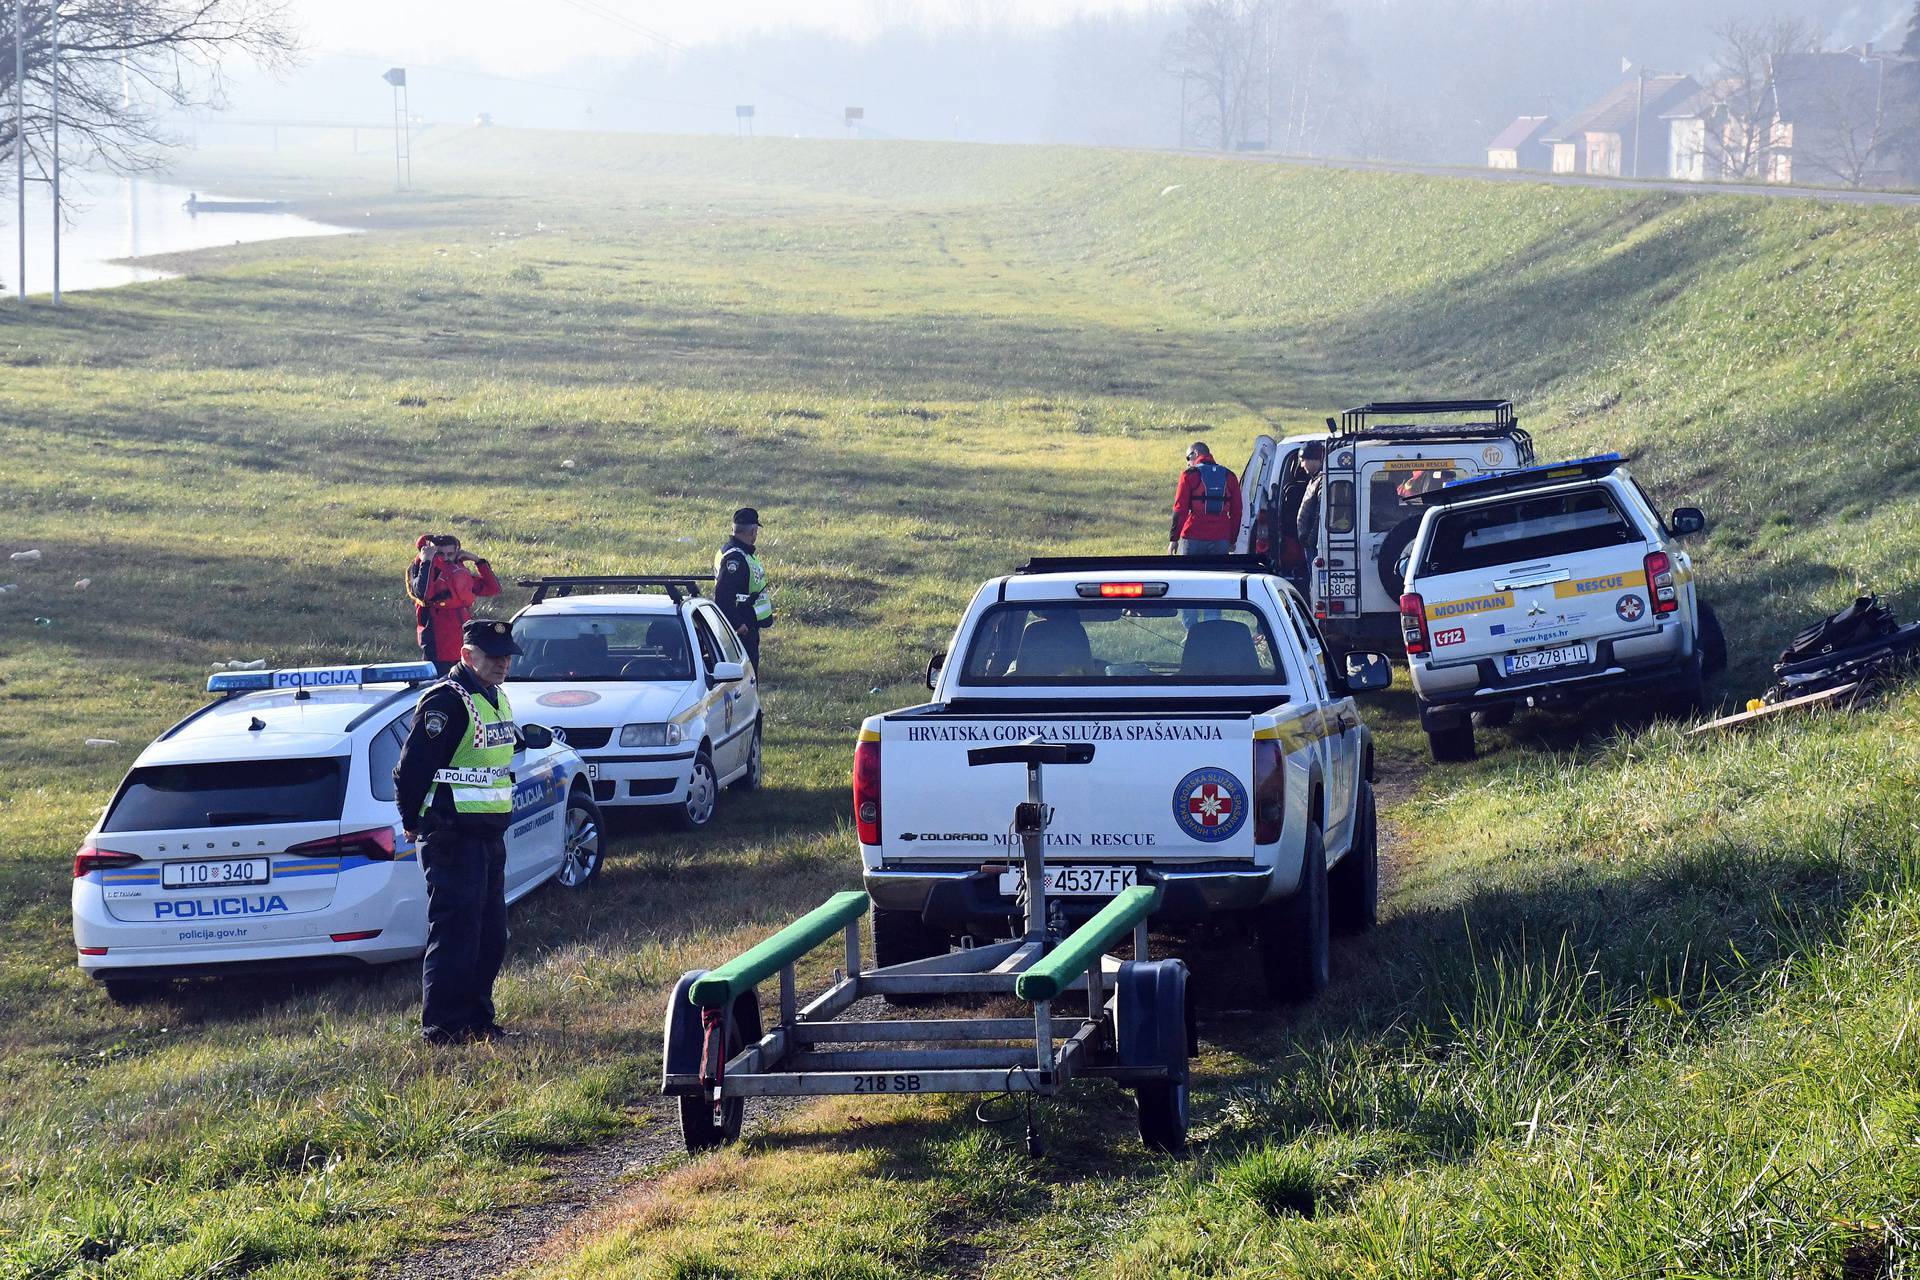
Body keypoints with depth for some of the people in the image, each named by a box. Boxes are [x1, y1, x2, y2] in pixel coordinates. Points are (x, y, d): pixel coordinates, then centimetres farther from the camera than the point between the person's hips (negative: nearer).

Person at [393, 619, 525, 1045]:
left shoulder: (497, 699, 15)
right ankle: (441, 1026, -3)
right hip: (453, 839, -10)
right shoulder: (447, 702, -16)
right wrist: (414, 823, -10)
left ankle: (477, 1017, 23)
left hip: (490, 836, 10)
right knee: (454, 933, -7)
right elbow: (411, 769, -18)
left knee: (490, 934, 14)